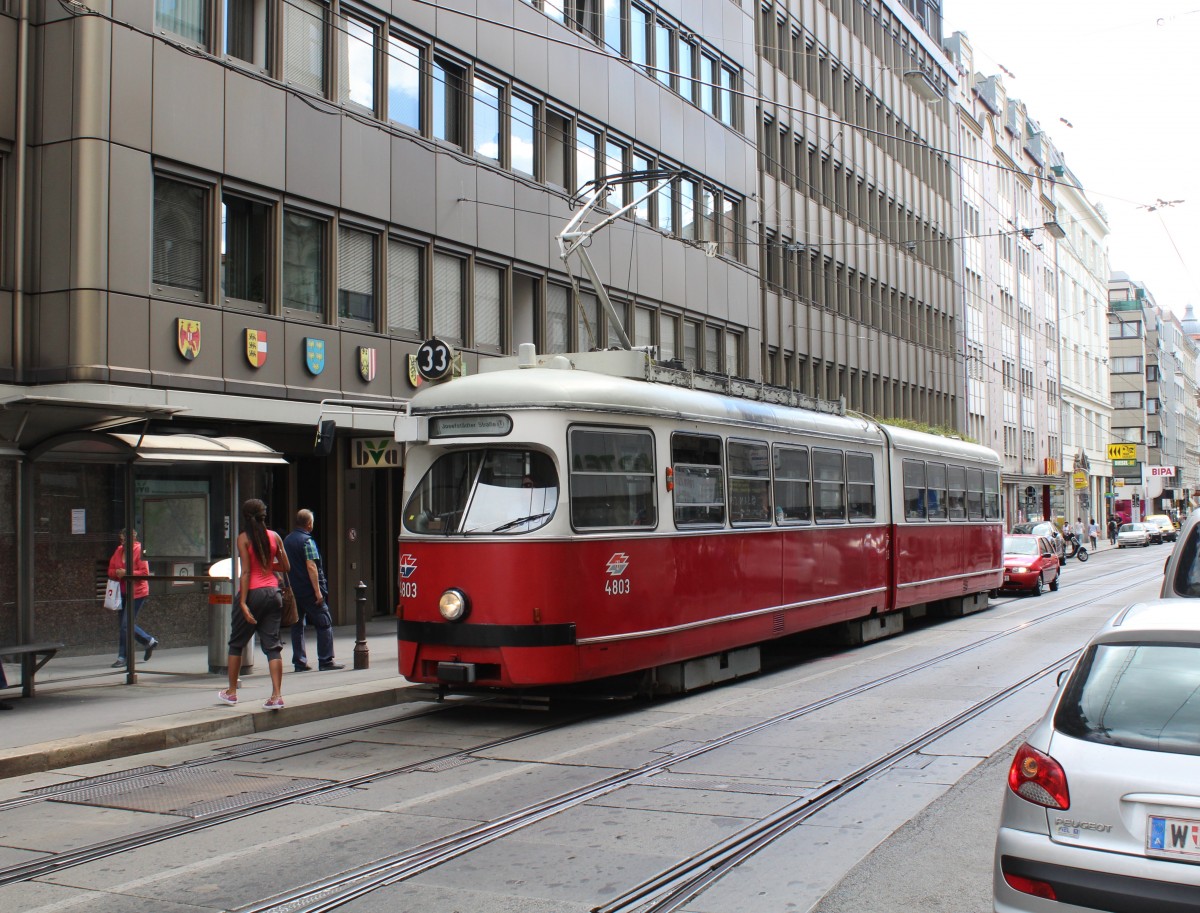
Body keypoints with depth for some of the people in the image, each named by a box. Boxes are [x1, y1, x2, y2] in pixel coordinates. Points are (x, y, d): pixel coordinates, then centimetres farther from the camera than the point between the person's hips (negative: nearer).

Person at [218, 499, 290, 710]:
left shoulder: (244, 538, -7)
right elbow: (285, 567, 9)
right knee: (272, 645, 4)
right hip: (273, 592, 4)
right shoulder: (274, 536, 4)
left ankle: (231, 692, 21)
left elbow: (245, 572, -13)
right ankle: (277, 695, -4)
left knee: (236, 643, 13)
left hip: (253, 593, -4)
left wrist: (243, 603, -14)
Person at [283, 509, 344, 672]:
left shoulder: (287, 540, 12)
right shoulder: (307, 540, -13)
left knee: (297, 625, 11)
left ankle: (299, 662, 10)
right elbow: (311, 566, -20)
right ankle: (326, 661, -2)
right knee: (324, 623, 0)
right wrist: (318, 591, -20)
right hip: (308, 590, -8)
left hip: (293, 590, 8)